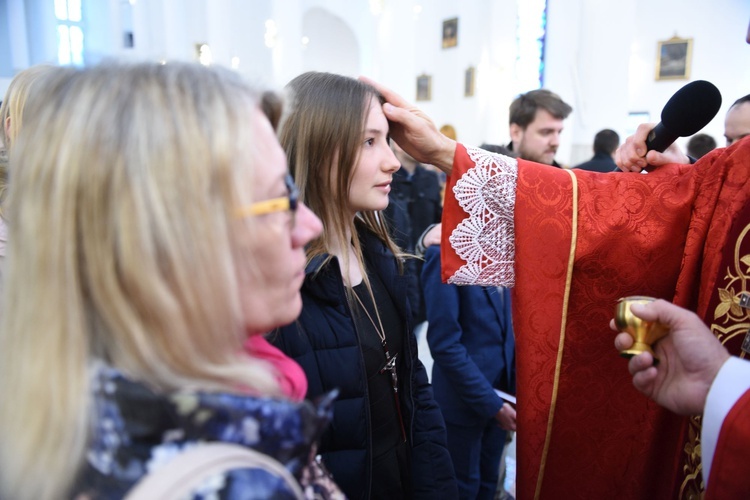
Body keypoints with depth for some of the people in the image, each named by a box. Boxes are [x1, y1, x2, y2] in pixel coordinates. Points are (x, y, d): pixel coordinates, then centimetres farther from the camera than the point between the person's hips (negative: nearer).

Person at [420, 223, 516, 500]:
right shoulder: (445, 254, -20)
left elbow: (503, 327, 10)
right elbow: (445, 344, -21)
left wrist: (515, 382, 0)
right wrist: (491, 402, -17)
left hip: (500, 391, 6)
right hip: (464, 399, -6)